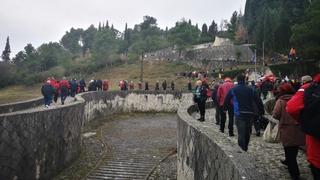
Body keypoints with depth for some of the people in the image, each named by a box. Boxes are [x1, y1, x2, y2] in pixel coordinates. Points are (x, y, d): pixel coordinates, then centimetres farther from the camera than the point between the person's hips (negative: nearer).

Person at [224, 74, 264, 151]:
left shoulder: (233, 90, 2)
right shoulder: (250, 89, 7)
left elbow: (226, 101, 8)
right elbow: (258, 101, 6)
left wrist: (225, 108, 24)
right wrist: (261, 111, 12)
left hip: (239, 114, -3)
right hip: (249, 113, 3)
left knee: (241, 133, -3)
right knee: (247, 133, 17)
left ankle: (241, 150, -9)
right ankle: (245, 148, 27)